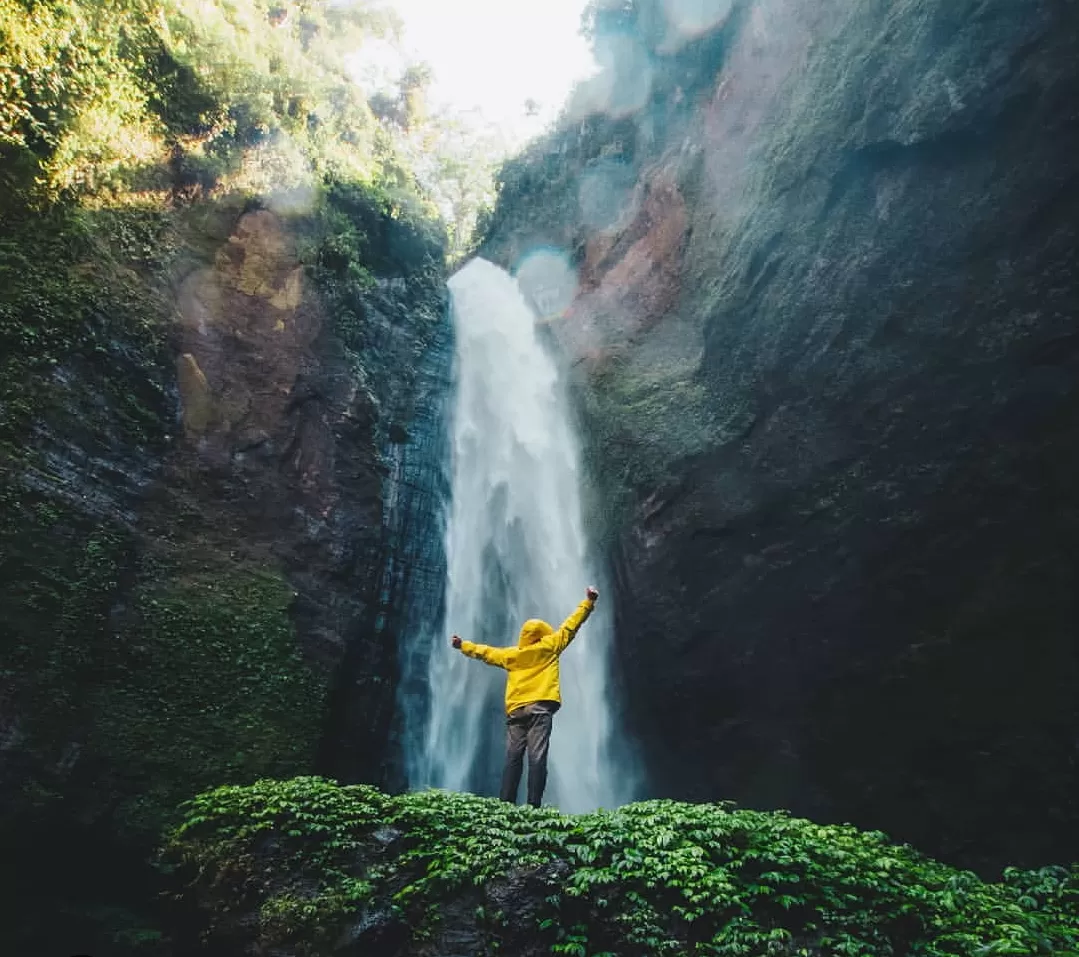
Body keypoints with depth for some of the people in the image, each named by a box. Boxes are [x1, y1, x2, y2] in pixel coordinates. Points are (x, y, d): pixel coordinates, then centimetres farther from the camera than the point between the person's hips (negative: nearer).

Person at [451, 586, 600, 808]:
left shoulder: (511, 655, 15)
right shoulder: (549, 646, 6)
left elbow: (485, 652, 26)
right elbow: (570, 626, 5)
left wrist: (463, 646, 41)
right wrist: (588, 602, 8)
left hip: (516, 711, 4)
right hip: (540, 708, -4)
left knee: (513, 758, 3)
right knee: (537, 758, -8)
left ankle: (505, 804, -2)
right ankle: (534, 805, -14)